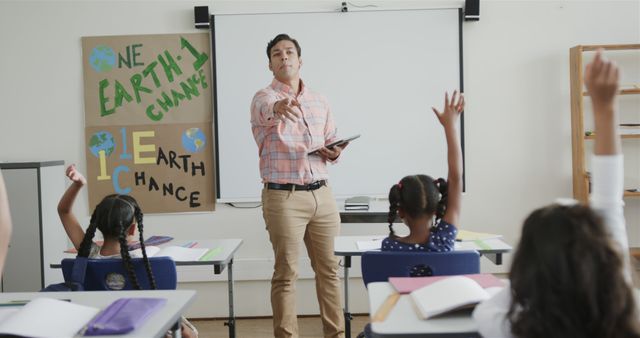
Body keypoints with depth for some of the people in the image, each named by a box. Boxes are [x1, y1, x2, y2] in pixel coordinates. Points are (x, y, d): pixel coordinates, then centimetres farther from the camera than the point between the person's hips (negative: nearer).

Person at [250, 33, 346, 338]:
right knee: (286, 273, 1)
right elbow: (266, 111, -29)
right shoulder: (263, 98, -4)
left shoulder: (319, 101, 13)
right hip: (283, 198, -5)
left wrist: (334, 152, -4)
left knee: (329, 267, 12)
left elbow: (332, 142, 20)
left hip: (322, 195, 5)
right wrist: (278, 109, -53)